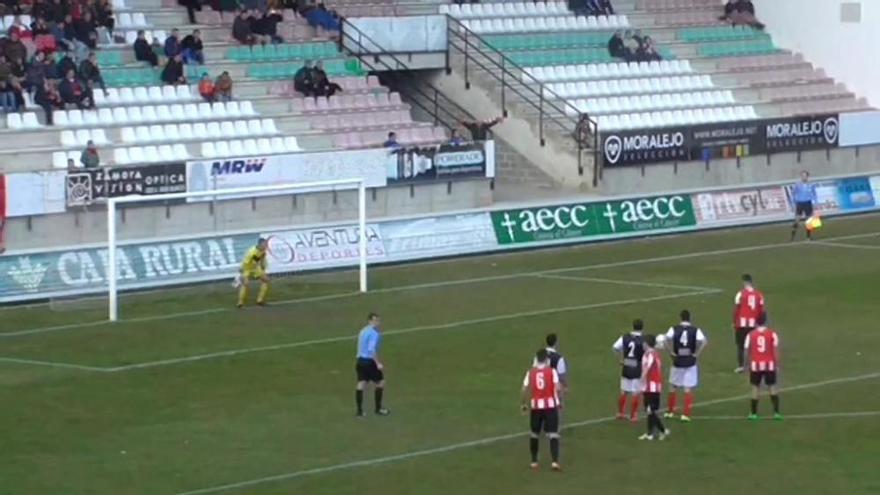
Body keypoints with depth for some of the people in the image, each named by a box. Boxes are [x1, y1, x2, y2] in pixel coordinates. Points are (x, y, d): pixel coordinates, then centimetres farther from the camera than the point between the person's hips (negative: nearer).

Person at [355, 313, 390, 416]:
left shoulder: (363, 331, 14)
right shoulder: (374, 333, -15)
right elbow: (372, 349, -23)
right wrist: (378, 363, -23)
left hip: (360, 360, 9)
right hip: (369, 362, -9)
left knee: (361, 384, 7)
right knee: (380, 383, 5)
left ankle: (359, 410, 7)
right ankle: (378, 409, 10)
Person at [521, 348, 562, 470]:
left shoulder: (530, 372, 1)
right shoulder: (552, 371, -4)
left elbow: (525, 389, -2)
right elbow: (557, 388, -12)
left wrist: (524, 404, 10)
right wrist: (559, 401, 3)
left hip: (535, 406, 2)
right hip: (551, 405, -2)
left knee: (534, 434, 18)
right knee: (553, 434, -2)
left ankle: (534, 461, 25)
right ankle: (555, 461, -16)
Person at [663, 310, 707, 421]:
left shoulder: (674, 329, -4)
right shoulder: (696, 330, -5)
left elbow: (668, 338, -23)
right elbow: (703, 341, -22)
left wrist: (672, 352, -11)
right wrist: (696, 354, -10)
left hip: (677, 362, 1)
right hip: (690, 363, -1)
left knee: (674, 387, 18)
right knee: (688, 389, 4)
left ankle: (670, 411, 26)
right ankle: (686, 414, -1)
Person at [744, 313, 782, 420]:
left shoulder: (751, 335, -3)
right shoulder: (772, 334, -5)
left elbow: (748, 351, -1)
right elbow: (775, 350, -6)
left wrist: (748, 364, 10)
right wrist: (777, 364, 2)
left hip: (755, 364, 0)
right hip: (769, 364, 0)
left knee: (755, 387, 9)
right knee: (772, 387, 10)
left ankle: (753, 413, 11)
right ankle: (776, 412, 6)